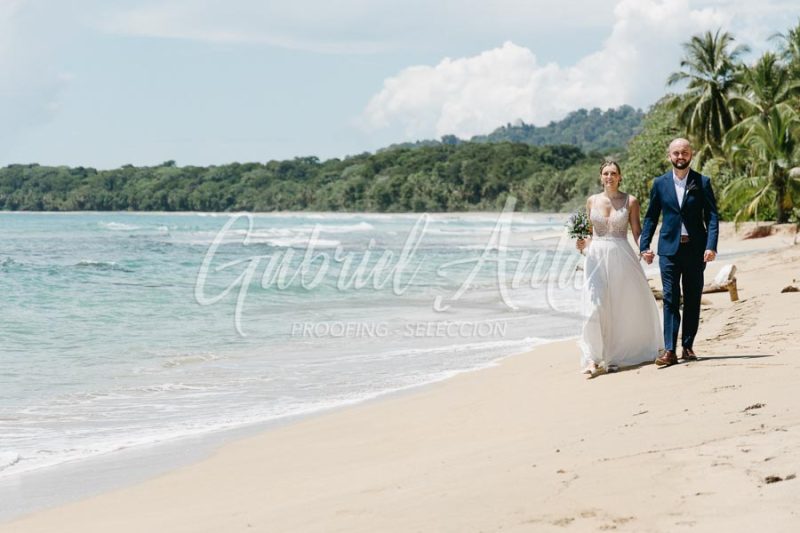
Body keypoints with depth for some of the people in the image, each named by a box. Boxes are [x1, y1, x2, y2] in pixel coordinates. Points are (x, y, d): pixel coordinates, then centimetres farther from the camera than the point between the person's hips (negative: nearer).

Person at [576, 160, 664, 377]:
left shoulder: (630, 201, 3)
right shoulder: (592, 201, 9)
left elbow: (637, 232, 2)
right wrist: (583, 243, -6)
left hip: (622, 257, -1)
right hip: (597, 256, 1)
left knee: (627, 306, 5)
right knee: (594, 306, -12)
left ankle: (615, 356, 24)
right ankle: (592, 359, -13)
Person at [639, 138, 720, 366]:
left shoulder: (702, 182, 2)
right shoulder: (660, 183, 6)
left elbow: (712, 216, -1)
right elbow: (651, 216, 10)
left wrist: (711, 246, -13)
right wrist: (644, 245, 1)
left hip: (695, 250, 0)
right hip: (669, 249, 0)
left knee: (693, 300, 6)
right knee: (670, 299, -5)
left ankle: (687, 347, 15)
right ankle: (669, 350, -9)